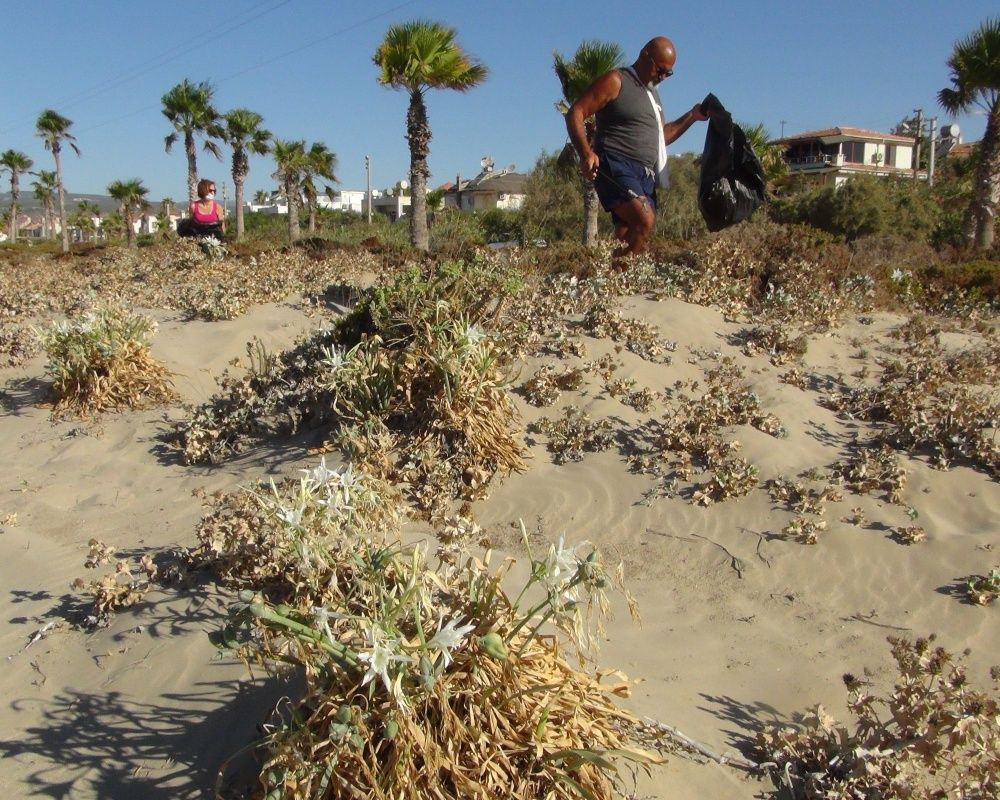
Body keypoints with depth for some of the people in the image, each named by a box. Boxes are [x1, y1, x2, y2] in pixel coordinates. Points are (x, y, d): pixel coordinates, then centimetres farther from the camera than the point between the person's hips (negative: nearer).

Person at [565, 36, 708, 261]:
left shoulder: (652, 92, 26)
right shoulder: (616, 82, 0)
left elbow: (660, 136, 36)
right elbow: (575, 113, -7)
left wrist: (692, 117, 23)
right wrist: (586, 153, -22)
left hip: (645, 175, 8)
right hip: (616, 168, -8)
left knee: (627, 237, -2)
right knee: (645, 220, -28)